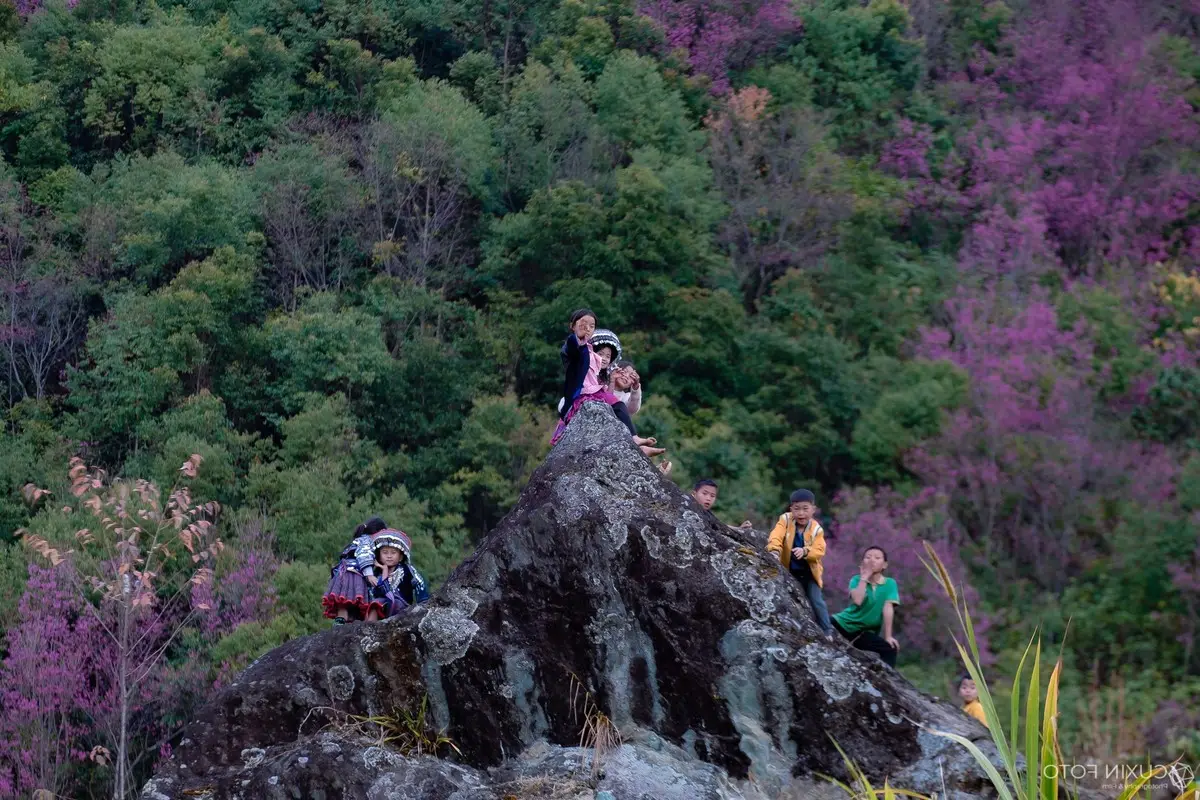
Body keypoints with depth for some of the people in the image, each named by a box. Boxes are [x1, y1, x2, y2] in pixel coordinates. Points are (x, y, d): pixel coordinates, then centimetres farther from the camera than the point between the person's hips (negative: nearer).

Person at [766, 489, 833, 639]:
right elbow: (776, 537, -29)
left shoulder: (816, 529, -13)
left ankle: (827, 630, 9)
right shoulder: (785, 520, -12)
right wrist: (775, 551, -49)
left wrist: (805, 551, -42)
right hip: (791, 572, 1)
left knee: (817, 601, -3)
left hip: (810, 572, -1)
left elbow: (819, 551, -22)